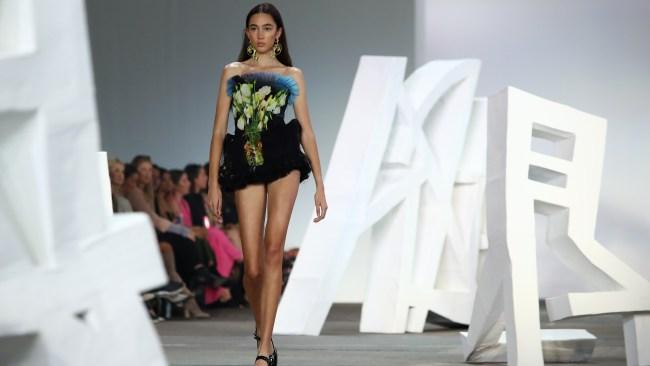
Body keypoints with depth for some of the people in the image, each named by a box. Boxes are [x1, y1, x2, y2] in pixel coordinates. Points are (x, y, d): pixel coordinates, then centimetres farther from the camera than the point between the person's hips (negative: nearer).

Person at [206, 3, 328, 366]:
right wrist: (213, 182, 3)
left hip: (283, 162, -1)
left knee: (274, 249, -18)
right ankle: (263, 331, 26)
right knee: (253, 266, -2)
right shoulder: (232, 72, 14)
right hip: (246, 165, 1)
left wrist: (320, 184, 6)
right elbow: (219, 129, 10)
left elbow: (307, 131, 11)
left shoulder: (292, 75, 13)